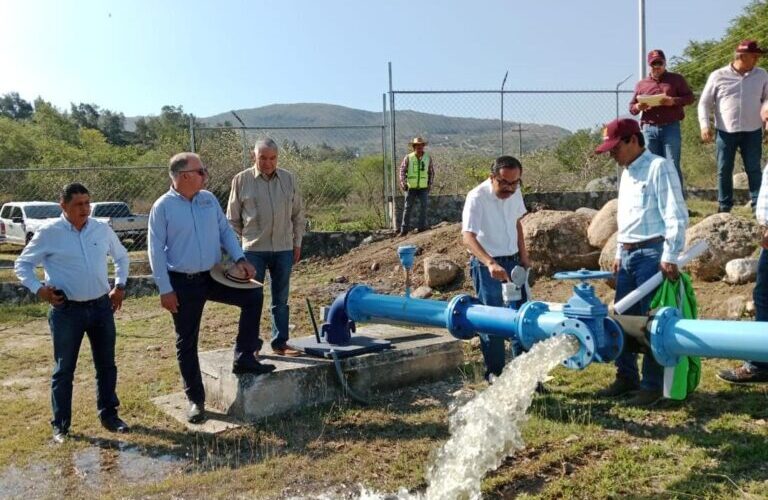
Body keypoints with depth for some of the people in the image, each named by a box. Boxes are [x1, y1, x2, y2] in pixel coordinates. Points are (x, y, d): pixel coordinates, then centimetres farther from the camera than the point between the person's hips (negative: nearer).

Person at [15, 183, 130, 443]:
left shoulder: (102, 229, 4)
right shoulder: (49, 233, -6)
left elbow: (122, 257, 20)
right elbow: (22, 264, 2)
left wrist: (120, 285, 10)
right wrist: (38, 289, -12)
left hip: (101, 306, 4)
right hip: (67, 310, -3)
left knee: (106, 365, 12)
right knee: (64, 369, 6)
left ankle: (109, 414, 27)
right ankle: (61, 424, 18)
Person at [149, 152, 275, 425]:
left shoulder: (209, 199, 3)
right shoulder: (163, 207, -11)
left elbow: (225, 231, 10)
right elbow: (156, 251, -11)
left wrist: (239, 259, -5)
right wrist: (165, 289, -14)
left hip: (213, 276, 5)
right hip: (182, 283, -4)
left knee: (252, 297, -9)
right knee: (187, 342, 5)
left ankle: (243, 358, 4)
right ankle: (195, 399, 19)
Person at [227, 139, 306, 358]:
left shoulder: (289, 179, 5)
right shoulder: (241, 180, -2)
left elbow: (298, 214, 12)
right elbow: (232, 218, 5)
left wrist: (297, 242, 10)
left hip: (283, 249, 3)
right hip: (253, 249, -2)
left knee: (281, 299, 11)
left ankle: (280, 343, 20)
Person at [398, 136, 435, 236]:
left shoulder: (428, 157, 1)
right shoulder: (408, 157, -5)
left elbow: (431, 172, 11)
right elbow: (402, 170, 0)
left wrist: (430, 184, 6)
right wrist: (403, 183, -8)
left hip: (423, 188, 1)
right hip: (411, 187, -1)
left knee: (424, 207, -7)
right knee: (408, 208, 1)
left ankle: (422, 228, 1)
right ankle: (404, 230, 7)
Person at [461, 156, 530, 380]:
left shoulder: (515, 193, -1)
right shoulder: (477, 198, -22)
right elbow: (468, 236, -33)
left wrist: (524, 256, 12)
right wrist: (490, 263, -45)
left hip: (512, 261, 7)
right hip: (486, 264, -6)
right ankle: (494, 372, 12)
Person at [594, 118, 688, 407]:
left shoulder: (659, 167, -9)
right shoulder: (627, 174, 17)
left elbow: (676, 216, -14)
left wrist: (670, 257, -18)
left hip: (652, 254, -8)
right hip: (628, 255, 9)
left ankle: (653, 385, 6)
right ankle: (627, 377, 23)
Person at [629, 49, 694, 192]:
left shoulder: (676, 79, 10)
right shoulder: (641, 84, 14)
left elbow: (690, 97, 5)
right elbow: (631, 107, 15)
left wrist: (674, 101, -14)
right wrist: (638, 107, -10)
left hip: (671, 128, -2)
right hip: (649, 129, 2)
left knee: (673, 165, -5)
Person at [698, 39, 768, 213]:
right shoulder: (718, 76, -2)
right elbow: (704, 103, 2)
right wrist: (704, 125, -10)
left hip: (752, 131, 1)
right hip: (726, 132, -1)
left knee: (754, 169, 1)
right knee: (724, 170, 5)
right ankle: (725, 206, 15)